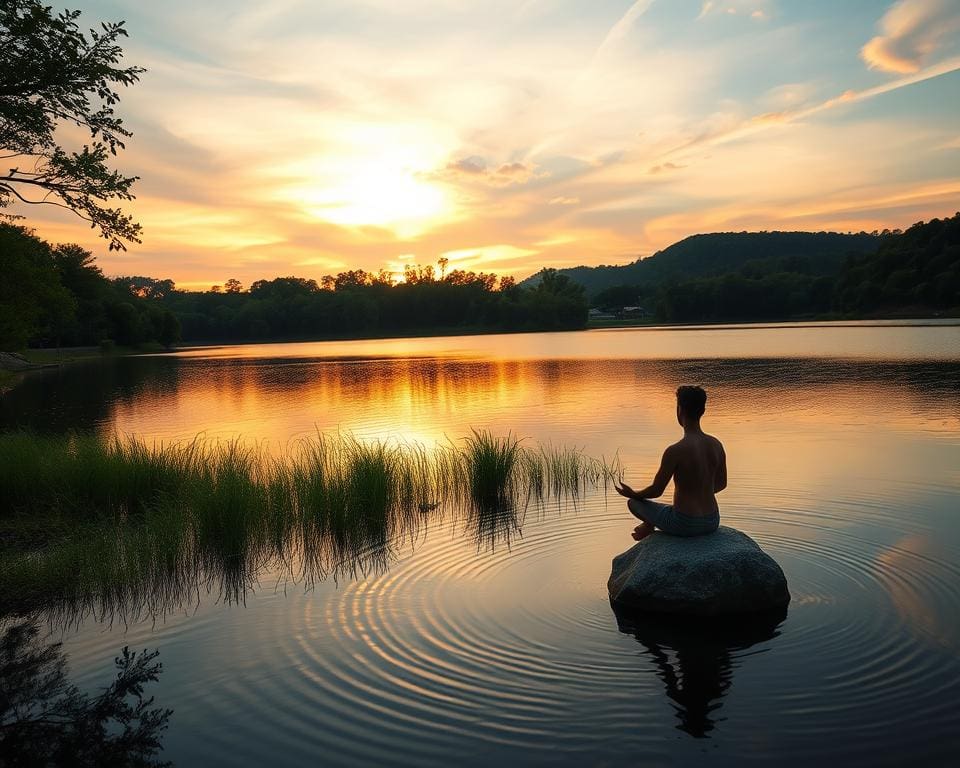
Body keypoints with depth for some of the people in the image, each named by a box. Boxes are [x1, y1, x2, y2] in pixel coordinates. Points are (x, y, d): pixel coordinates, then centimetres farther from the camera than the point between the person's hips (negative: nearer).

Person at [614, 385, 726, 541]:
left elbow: (656, 490, -12)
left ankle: (649, 525, 43)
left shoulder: (674, 451, -21)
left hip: (685, 524, -6)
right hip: (712, 522, 6)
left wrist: (632, 494, 8)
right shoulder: (716, 445, -2)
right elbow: (721, 483, 12)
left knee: (633, 503, 16)